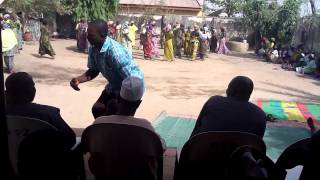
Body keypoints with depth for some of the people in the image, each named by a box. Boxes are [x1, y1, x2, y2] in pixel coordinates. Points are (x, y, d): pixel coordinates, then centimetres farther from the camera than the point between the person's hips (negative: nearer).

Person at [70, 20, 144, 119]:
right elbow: (94, 71, 2)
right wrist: (78, 80, -16)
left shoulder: (116, 52, -36)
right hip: (114, 85, 8)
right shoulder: (93, 49, -12)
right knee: (97, 109, 13)